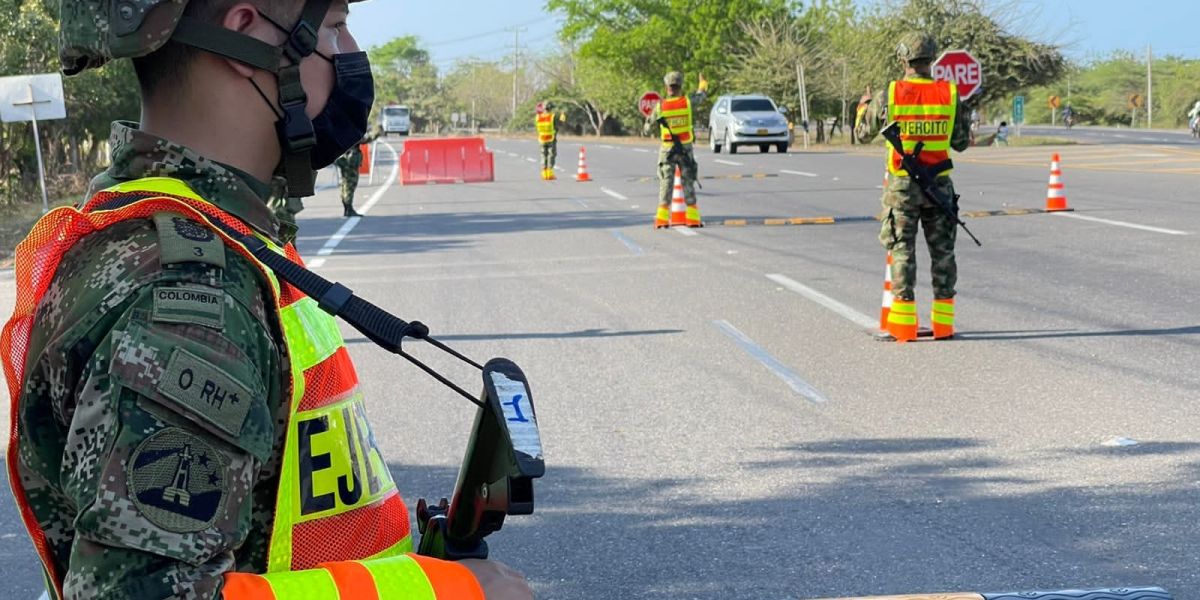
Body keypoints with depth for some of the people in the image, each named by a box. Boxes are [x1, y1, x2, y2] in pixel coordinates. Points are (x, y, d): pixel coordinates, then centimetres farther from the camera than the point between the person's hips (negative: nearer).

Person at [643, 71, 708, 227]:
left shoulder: (661, 106, -8)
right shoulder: (688, 101, -8)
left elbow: (649, 126, 5)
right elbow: (702, 95, 15)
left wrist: (645, 129, 31)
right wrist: (703, 83, 37)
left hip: (667, 150, 0)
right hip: (686, 149, 0)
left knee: (666, 183, 5)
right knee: (688, 183, 8)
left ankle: (662, 219, -1)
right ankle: (693, 218, 7)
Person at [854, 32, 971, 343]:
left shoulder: (889, 95, -8)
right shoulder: (949, 94, -2)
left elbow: (862, 134, 5)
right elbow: (961, 143, 5)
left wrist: (864, 105, 25)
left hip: (902, 184, -2)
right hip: (939, 183, 2)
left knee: (902, 250, 3)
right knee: (942, 251, 9)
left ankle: (903, 324, 0)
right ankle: (943, 323, 10)